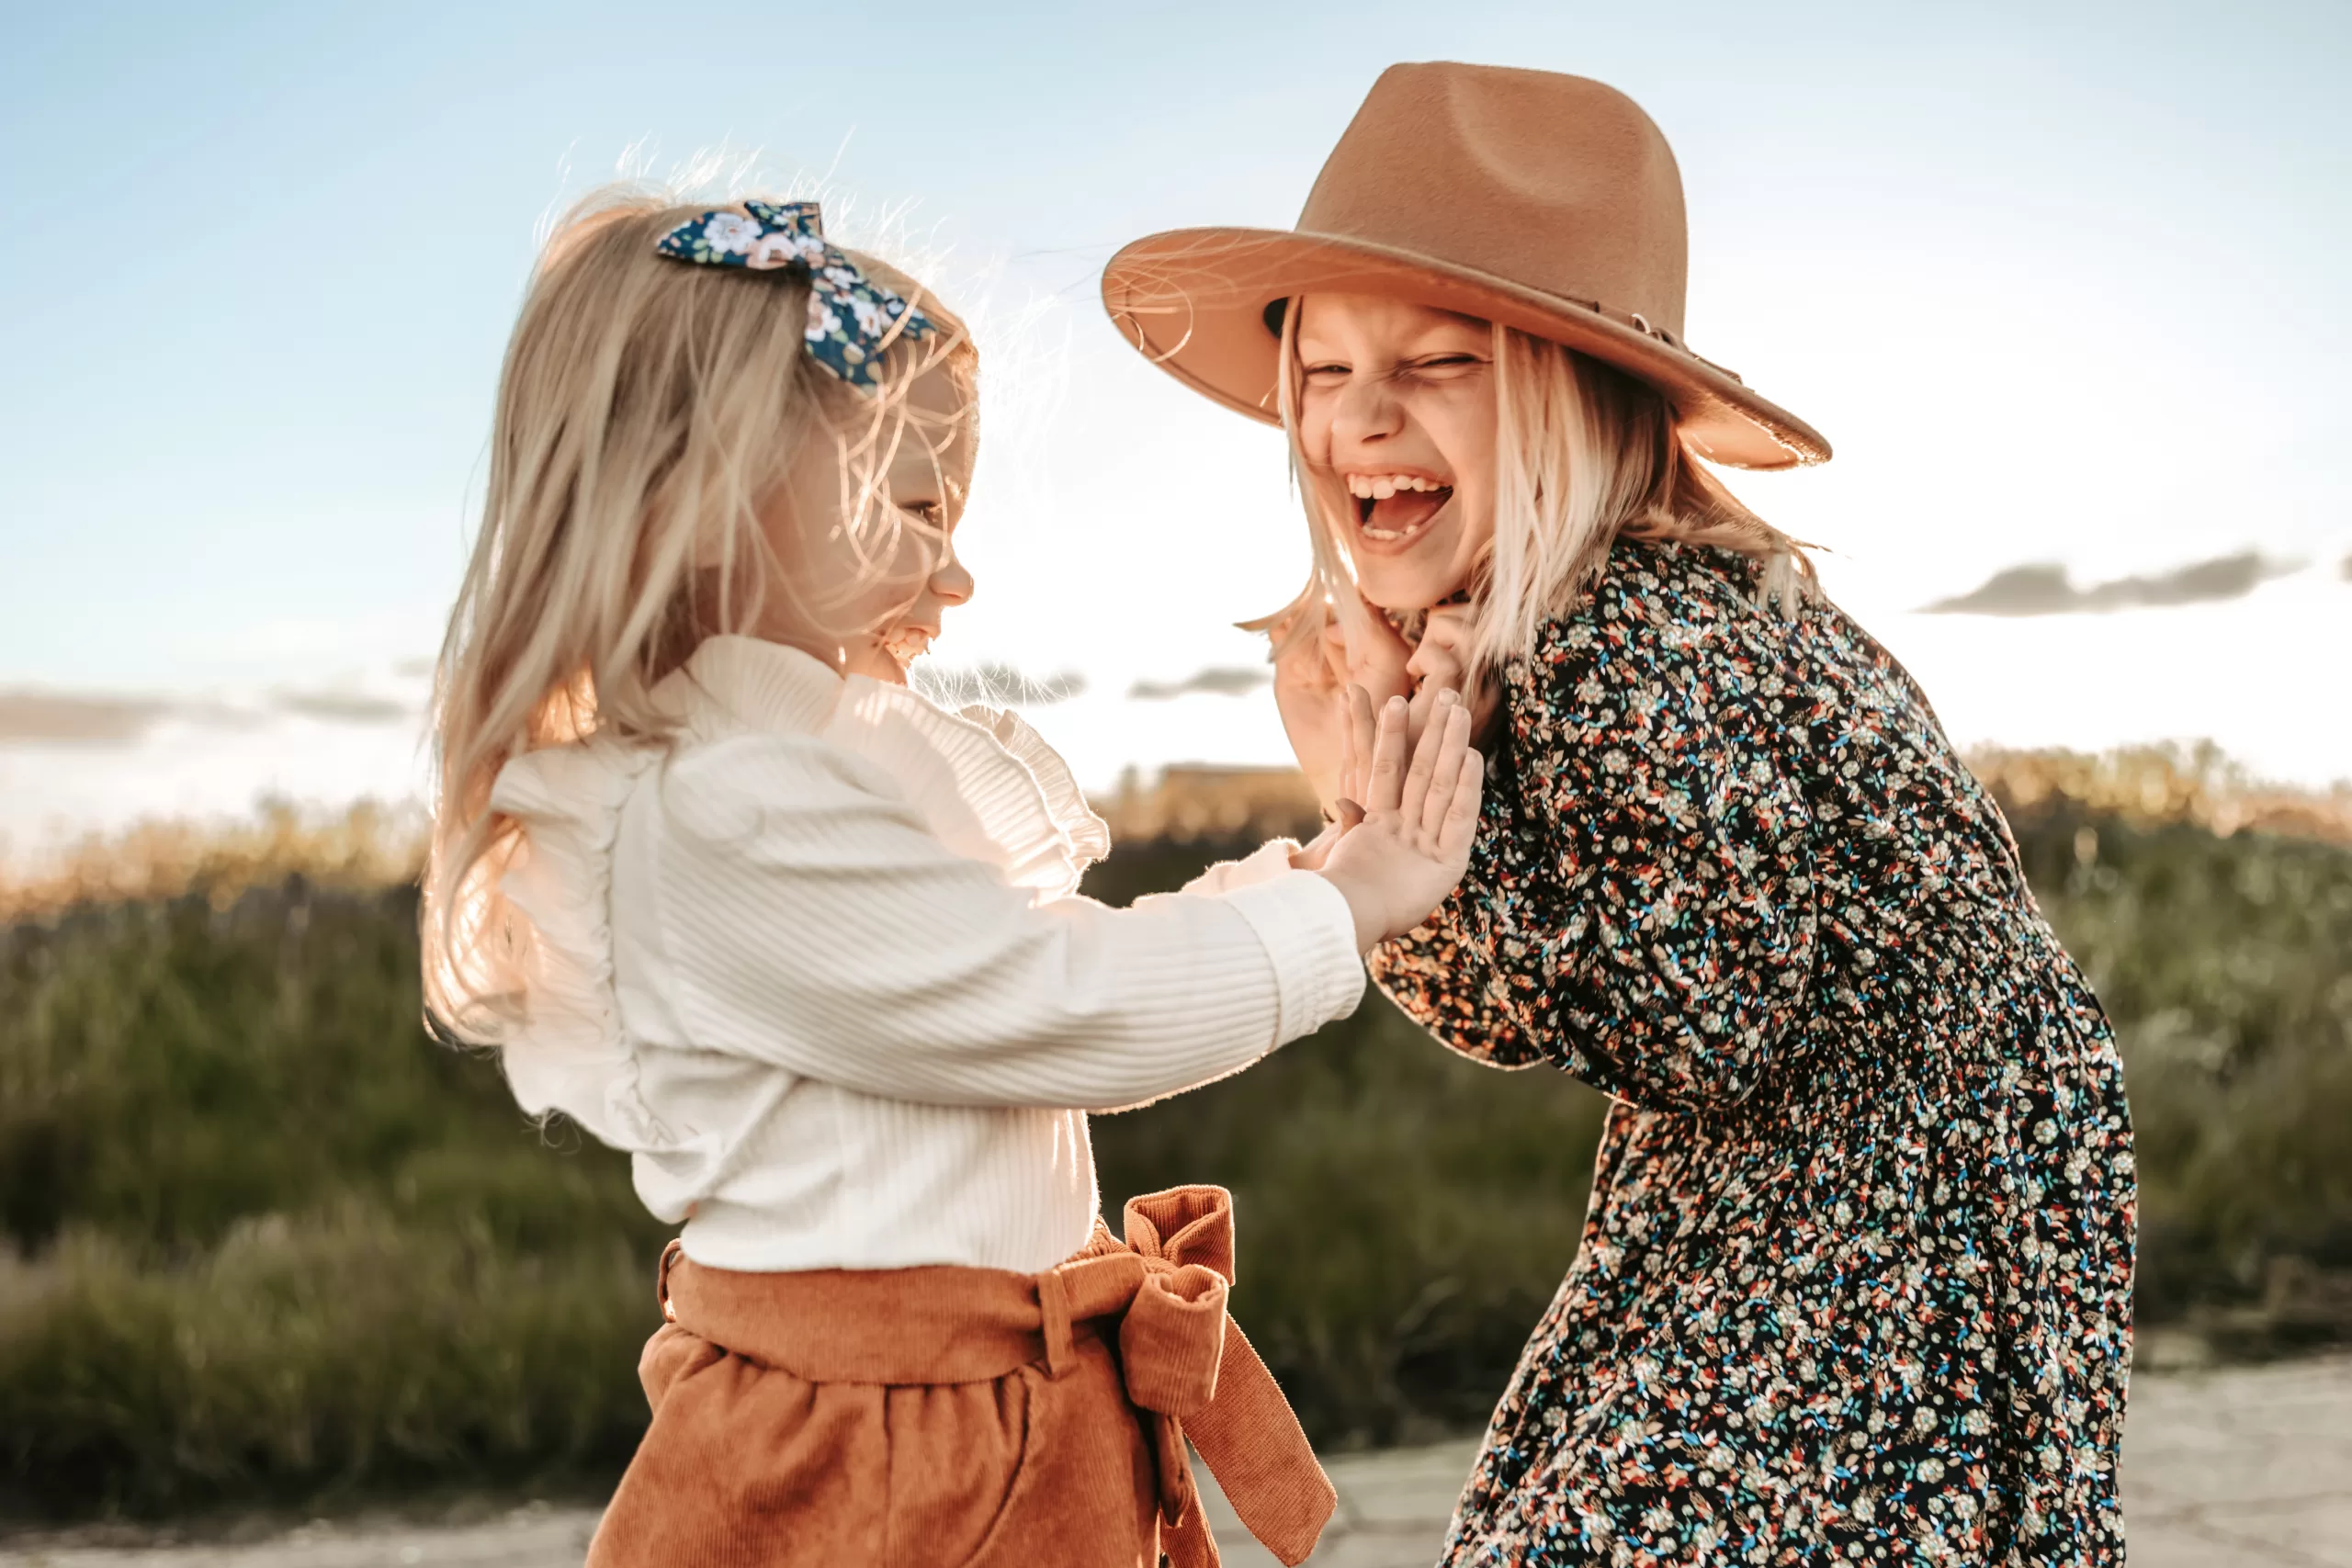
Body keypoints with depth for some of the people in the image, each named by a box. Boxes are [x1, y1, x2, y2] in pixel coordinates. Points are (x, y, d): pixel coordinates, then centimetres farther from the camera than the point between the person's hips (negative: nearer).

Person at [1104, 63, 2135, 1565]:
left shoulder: (1660, 634, -27)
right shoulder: (1506, 637, 2)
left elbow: (1697, 1035, -25)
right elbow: (1541, 1006, 3)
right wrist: (1372, 782, -11)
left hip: (1893, 1259, -9)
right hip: (1747, 1212, 9)